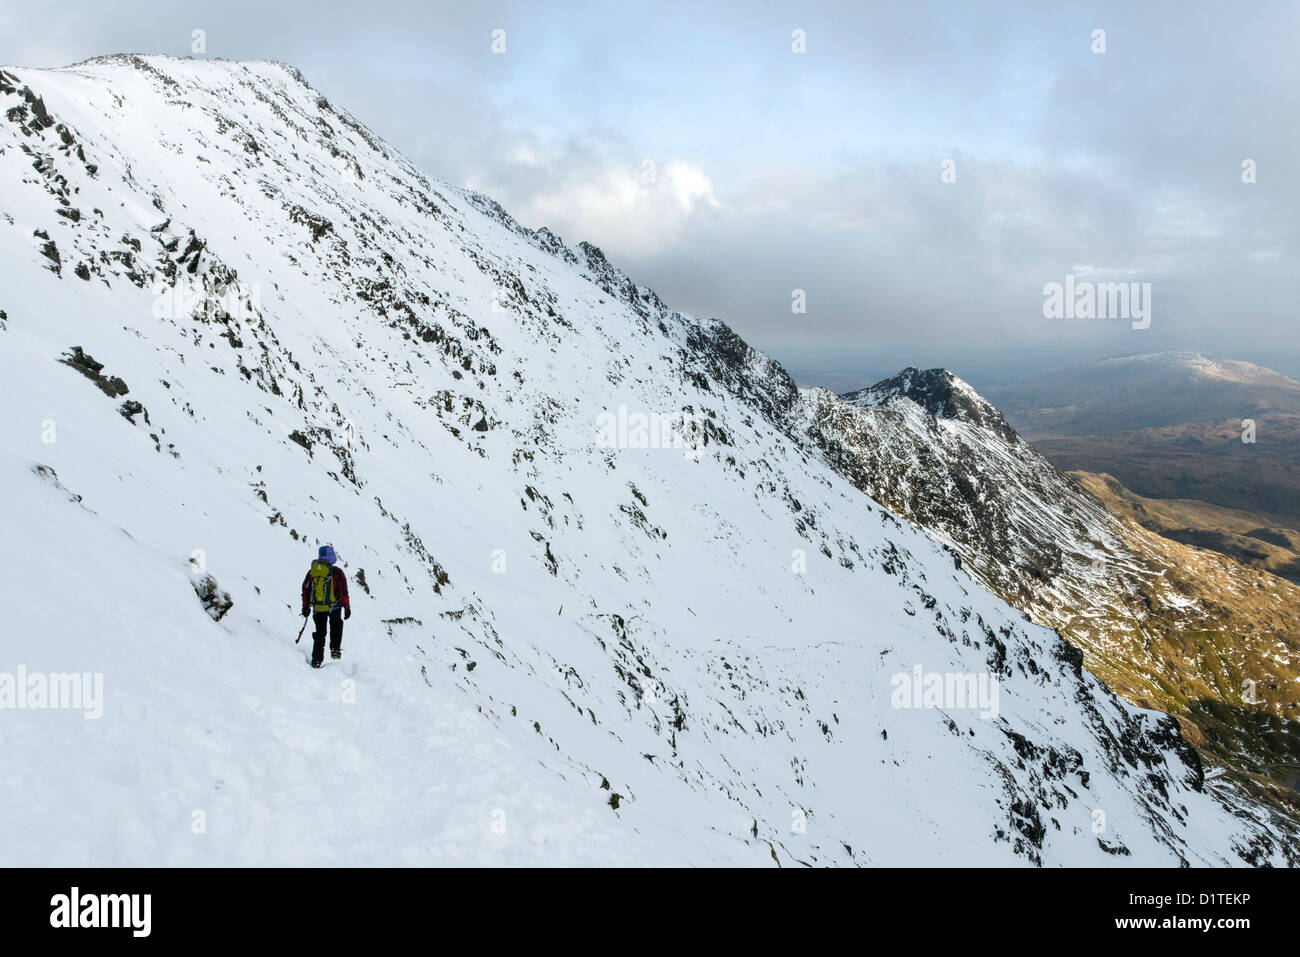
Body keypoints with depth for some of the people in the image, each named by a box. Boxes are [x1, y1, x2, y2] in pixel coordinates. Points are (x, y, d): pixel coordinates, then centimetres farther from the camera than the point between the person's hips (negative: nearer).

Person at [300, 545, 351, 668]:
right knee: (336, 625, 23)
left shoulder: (311, 571, 6)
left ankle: (316, 659, 8)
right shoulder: (336, 571, -8)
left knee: (319, 632, 14)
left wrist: (305, 607, 20)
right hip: (333, 607, -3)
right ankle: (335, 650, 12)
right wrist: (347, 607, 0)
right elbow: (343, 591, -8)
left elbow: (305, 589, 11)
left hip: (317, 608, 3)